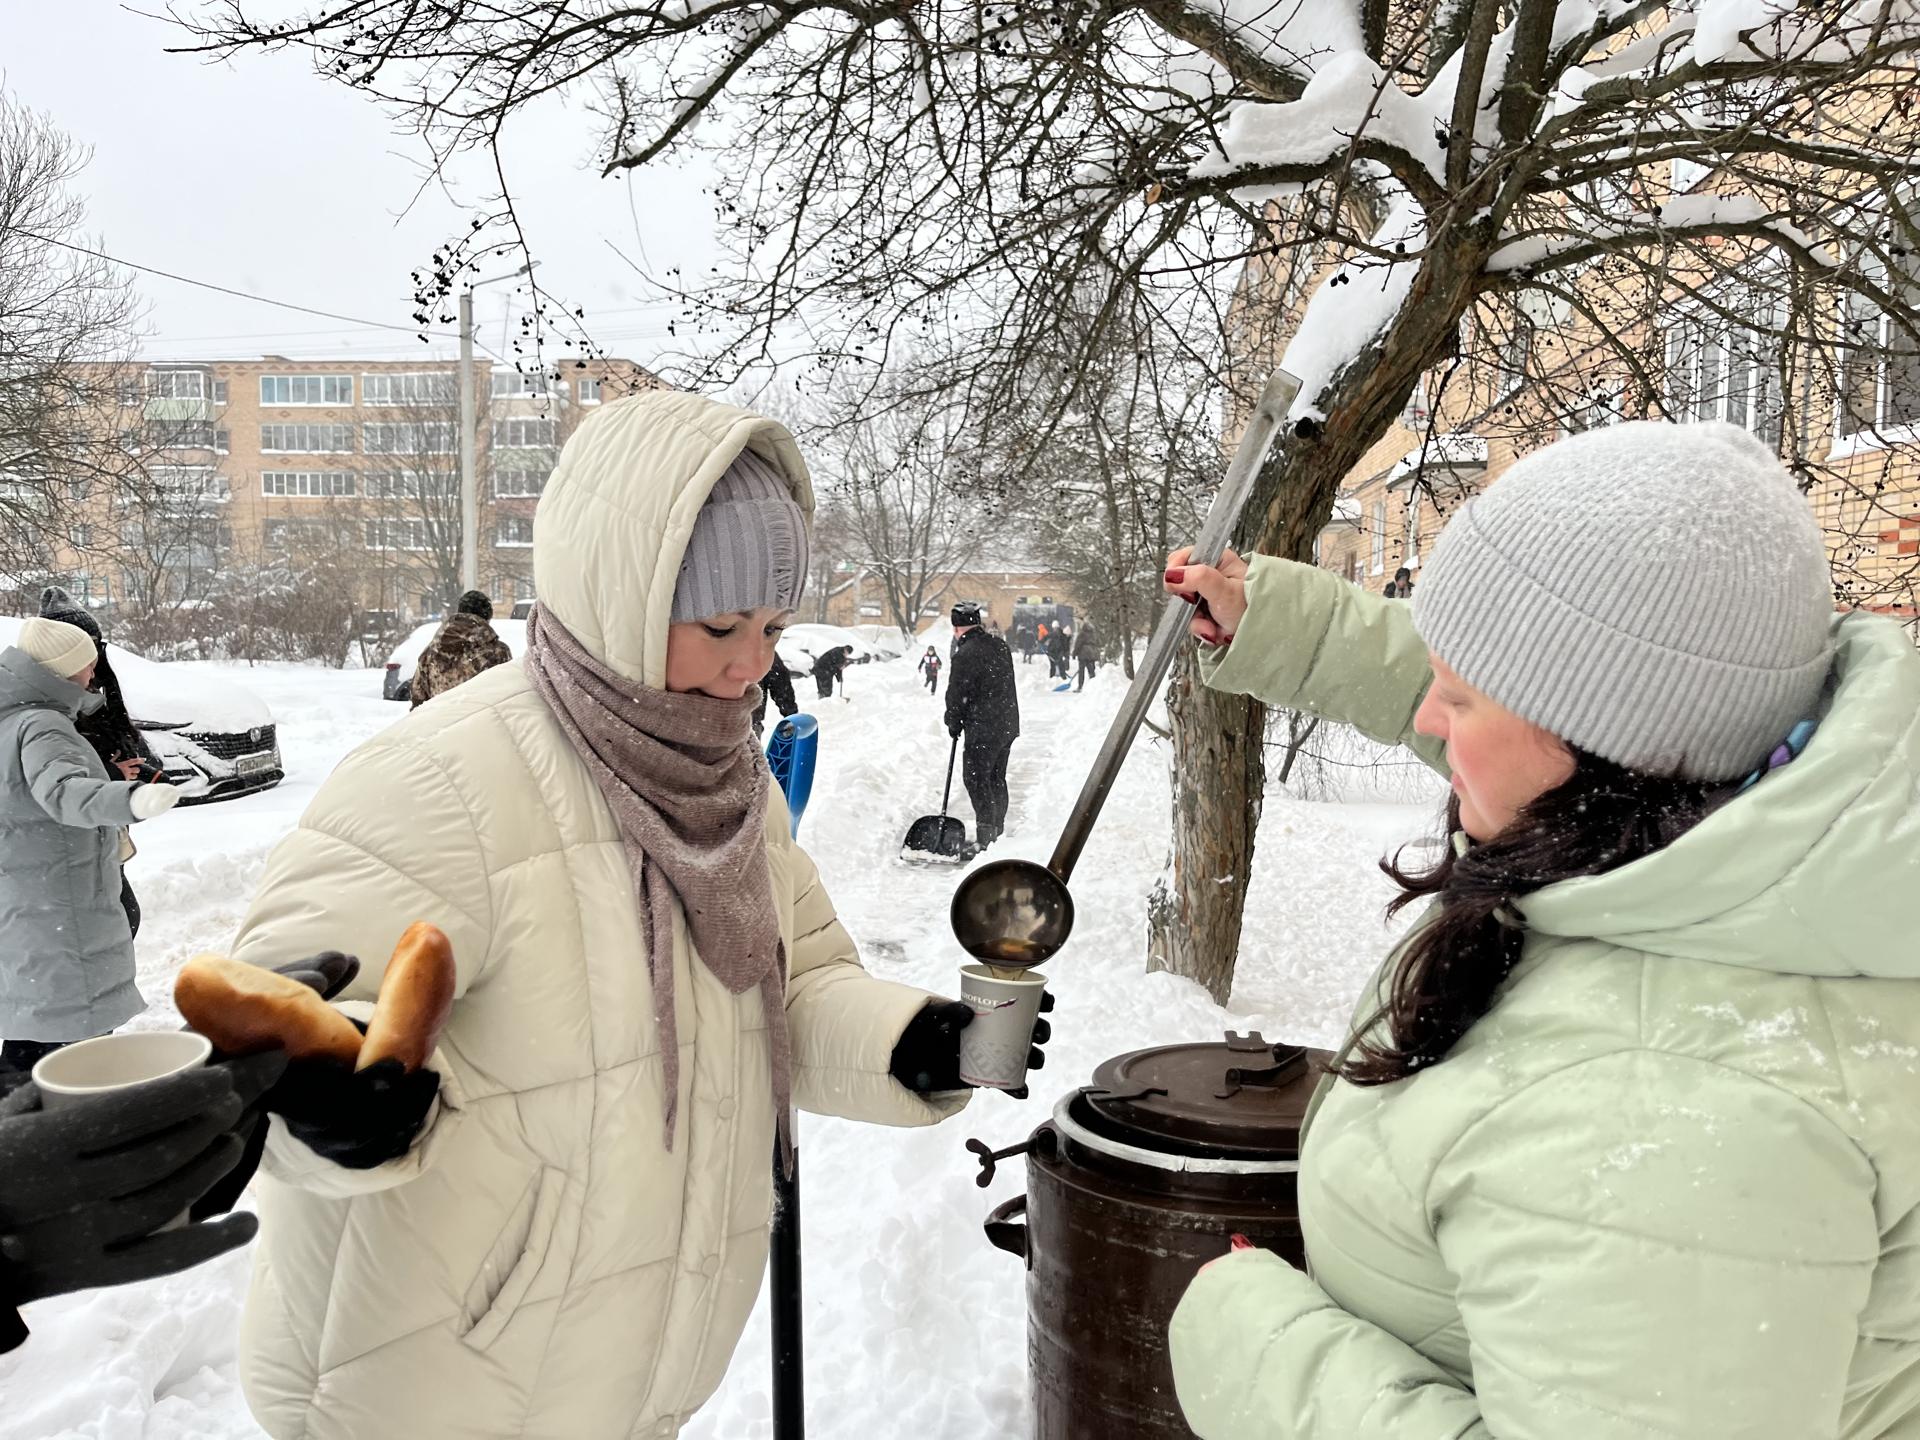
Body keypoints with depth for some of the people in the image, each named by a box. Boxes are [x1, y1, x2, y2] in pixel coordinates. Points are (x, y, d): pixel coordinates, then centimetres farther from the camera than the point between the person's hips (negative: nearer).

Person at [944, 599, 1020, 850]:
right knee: (997, 778, 17)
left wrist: (953, 724, 4)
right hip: (1009, 724, 8)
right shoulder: (1000, 645, 8)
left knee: (976, 779, -2)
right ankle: (997, 832, 25)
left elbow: (956, 694, -11)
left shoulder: (965, 654, -17)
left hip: (982, 729, -8)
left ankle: (985, 839, -4)